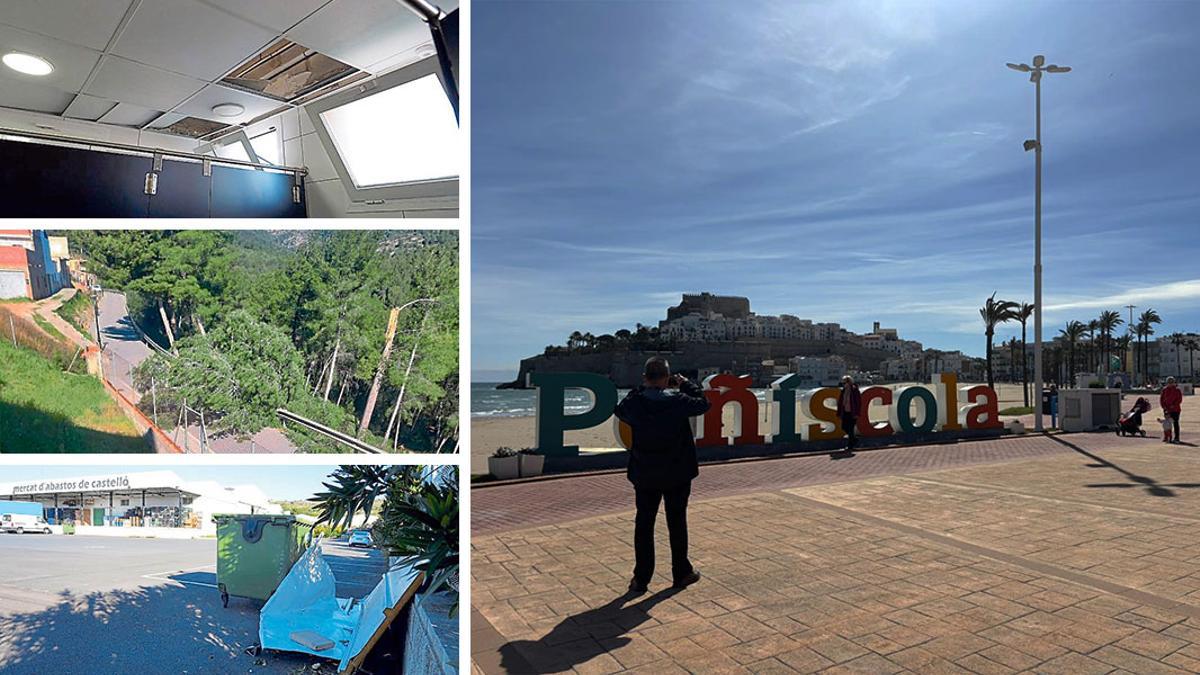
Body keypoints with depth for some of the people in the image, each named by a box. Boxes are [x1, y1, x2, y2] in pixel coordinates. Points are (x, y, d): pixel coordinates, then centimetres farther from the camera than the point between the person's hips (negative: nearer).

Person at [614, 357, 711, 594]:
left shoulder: (634, 402, -12)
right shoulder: (677, 400, -15)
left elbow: (621, 410, 10)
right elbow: (703, 404, 2)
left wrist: (641, 388, 10)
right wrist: (687, 384, 14)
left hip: (644, 474, 1)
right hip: (677, 475, -1)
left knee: (643, 524, 10)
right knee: (677, 522, 14)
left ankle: (641, 578, 15)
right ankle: (681, 572, 27)